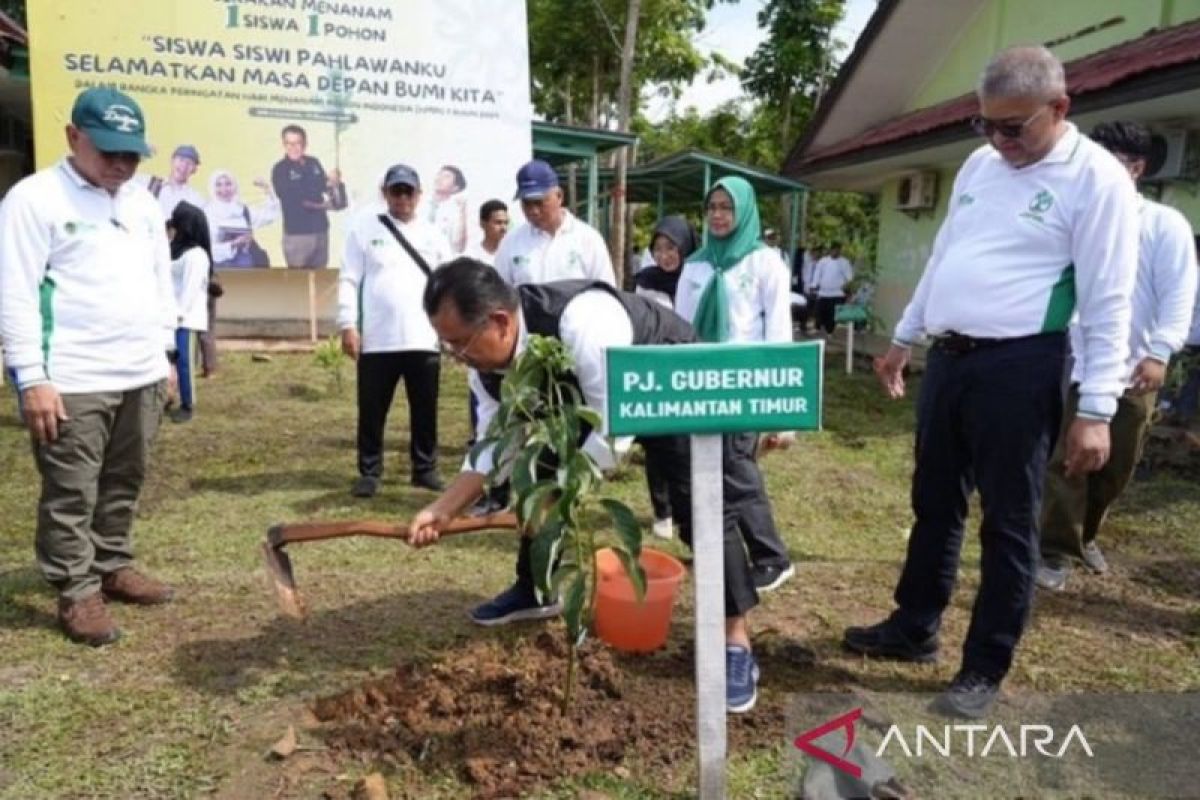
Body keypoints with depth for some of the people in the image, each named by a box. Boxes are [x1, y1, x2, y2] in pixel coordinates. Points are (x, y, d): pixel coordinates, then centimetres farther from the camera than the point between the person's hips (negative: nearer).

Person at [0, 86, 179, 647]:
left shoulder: (143, 202, 14)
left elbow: (162, 283, 20)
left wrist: (163, 352, 15)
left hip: (140, 375, 6)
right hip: (72, 382, -6)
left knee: (123, 484, 15)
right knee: (71, 495, 2)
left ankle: (113, 567, 30)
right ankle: (76, 593, 13)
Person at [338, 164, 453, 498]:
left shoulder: (433, 235, 11)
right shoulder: (364, 229, 5)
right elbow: (349, 280, 1)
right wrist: (348, 325, -9)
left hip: (423, 340, 2)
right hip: (376, 341, -2)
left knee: (425, 410, 8)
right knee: (372, 411, 5)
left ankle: (425, 469, 20)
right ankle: (369, 472, 16)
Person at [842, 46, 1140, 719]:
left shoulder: (1096, 178, -10)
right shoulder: (980, 166, 11)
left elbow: (1108, 304, -13)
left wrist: (1097, 409, -18)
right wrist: (904, 339, 21)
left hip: (1019, 367, -7)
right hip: (950, 359, 7)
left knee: (1008, 524, 3)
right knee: (935, 505, 17)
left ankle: (985, 670, 16)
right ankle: (914, 628, 32)